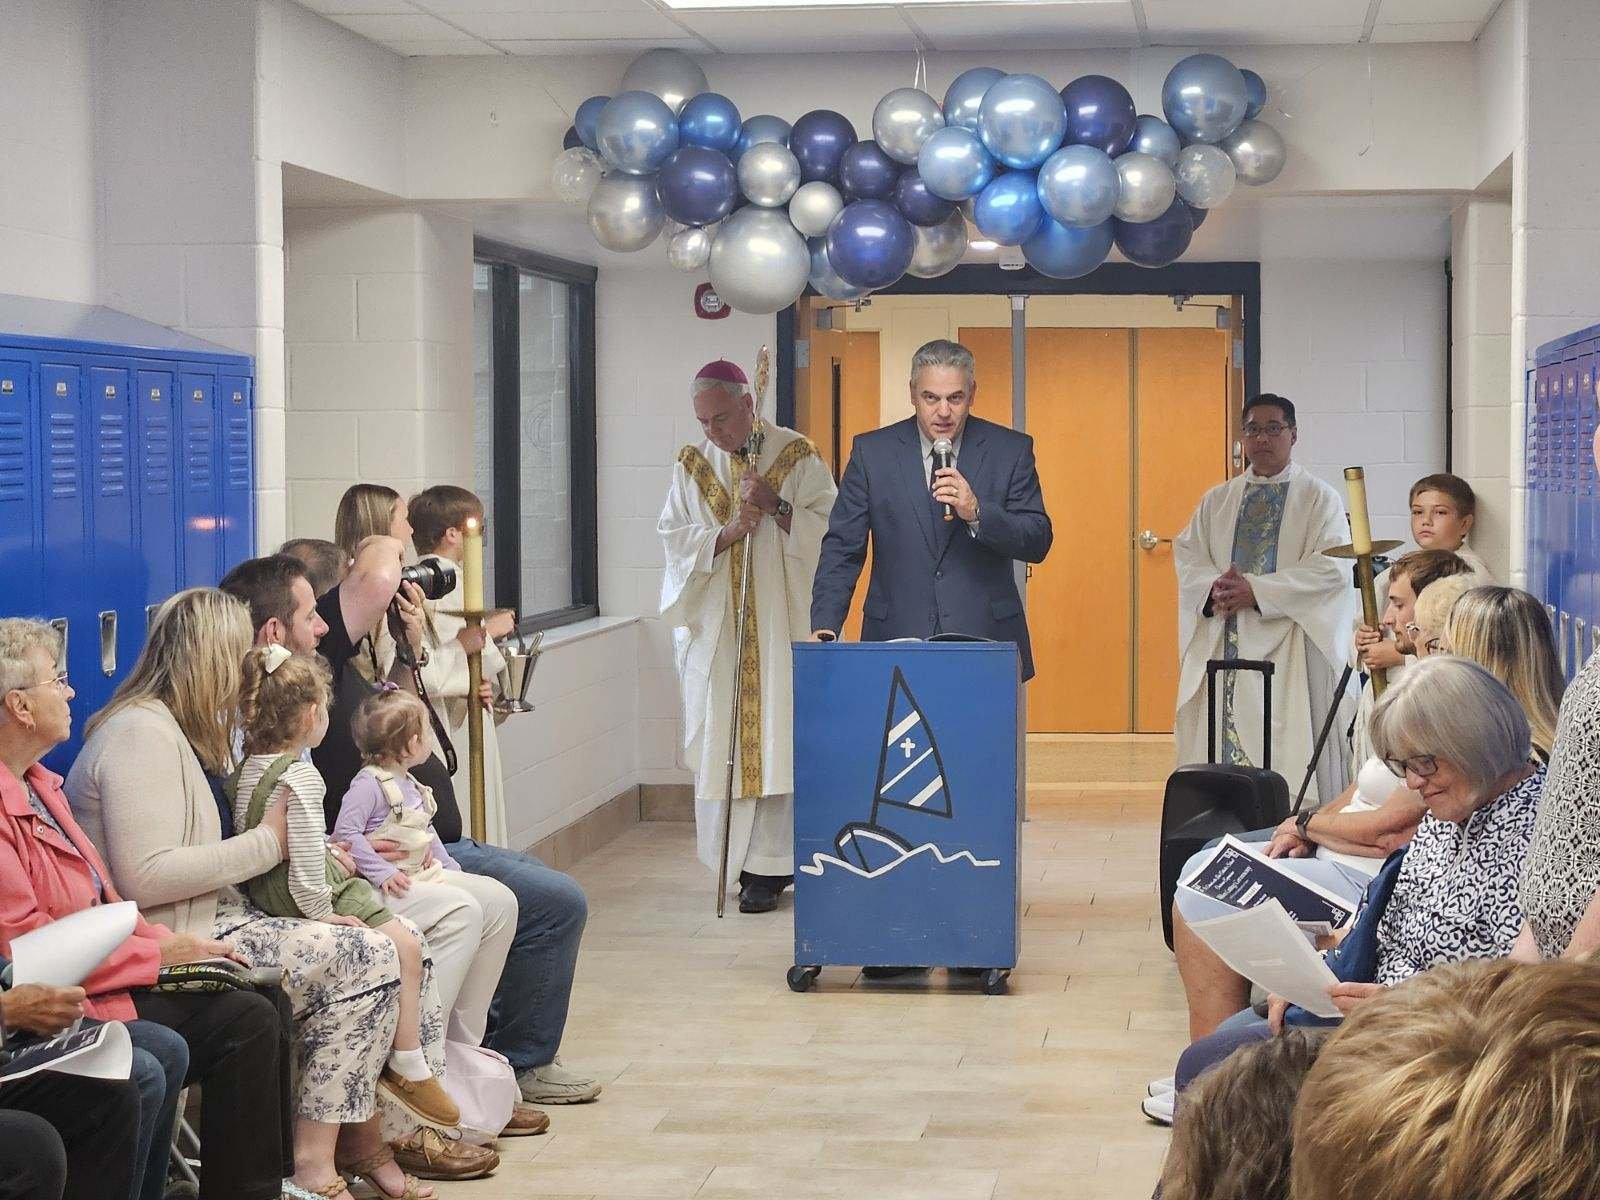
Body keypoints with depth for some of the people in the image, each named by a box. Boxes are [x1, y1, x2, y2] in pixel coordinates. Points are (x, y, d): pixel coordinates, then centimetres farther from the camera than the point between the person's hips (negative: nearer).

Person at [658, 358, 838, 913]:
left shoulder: (798, 457, 1)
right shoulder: (693, 466, 10)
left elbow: (829, 529, -3)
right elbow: (674, 538, 3)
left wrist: (776, 505, -16)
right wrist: (727, 533, -13)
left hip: (782, 624, -3)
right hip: (714, 627, 3)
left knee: (775, 737, -6)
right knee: (720, 738, 0)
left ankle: (766, 867, -2)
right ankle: (753, 860, 8)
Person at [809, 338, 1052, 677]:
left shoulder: (1011, 450, 4)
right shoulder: (872, 452, 5)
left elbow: (1038, 542, 0)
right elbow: (842, 548, 3)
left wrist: (977, 513, -17)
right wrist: (824, 626, -9)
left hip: (984, 639, 0)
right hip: (896, 639, 0)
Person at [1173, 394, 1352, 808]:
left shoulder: (1320, 499, 4)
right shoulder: (1217, 500, 18)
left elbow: (1332, 568, -9)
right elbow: (1186, 554, 11)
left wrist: (1257, 590, -16)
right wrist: (1214, 587, -11)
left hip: (1288, 648, -4)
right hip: (1224, 646, 4)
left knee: (1287, 748, -9)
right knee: (1224, 746, -1)